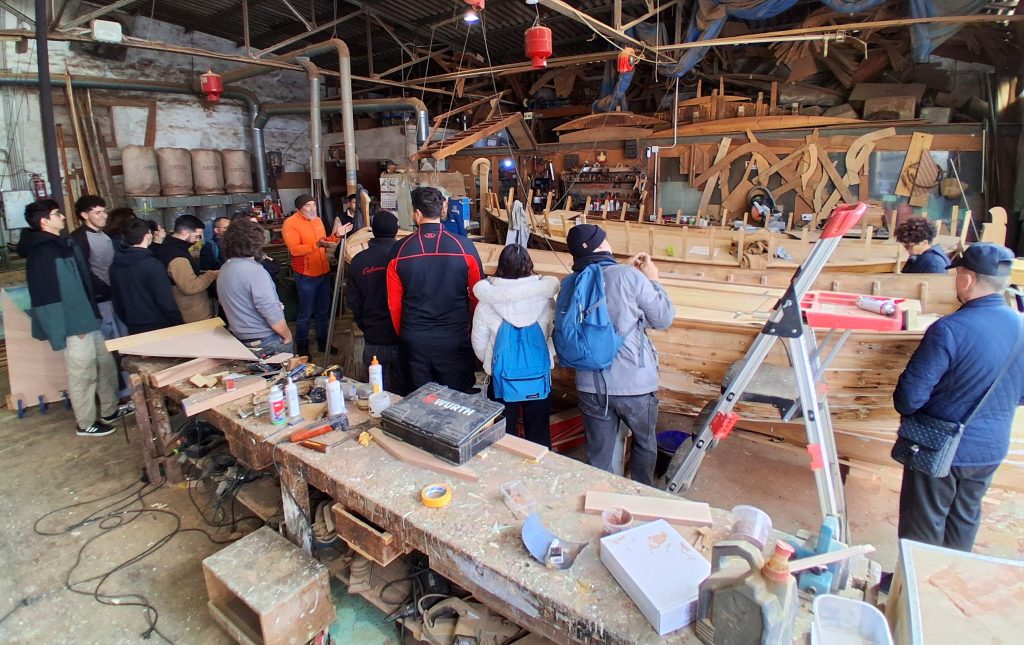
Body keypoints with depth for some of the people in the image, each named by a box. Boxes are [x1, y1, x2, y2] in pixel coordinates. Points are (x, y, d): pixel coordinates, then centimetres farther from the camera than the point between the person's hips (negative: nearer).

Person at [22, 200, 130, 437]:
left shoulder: (63, 243, 12)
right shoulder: (43, 252, -18)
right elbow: (47, 297, -21)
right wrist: (68, 329, -21)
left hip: (87, 319, 10)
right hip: (73, 325, -10)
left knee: (105, 364, 19)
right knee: (83, 374, 3)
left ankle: (110, 411, 34)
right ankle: (86, 424, 18)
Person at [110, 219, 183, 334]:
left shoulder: (115, 266, 4)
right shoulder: (153, 264, -17)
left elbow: (116, 300, 12)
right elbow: (166, 301, -18)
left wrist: (129, 322, 22)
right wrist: (179, 324, -8)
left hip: (133, 329, 6)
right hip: (159, 327, -6)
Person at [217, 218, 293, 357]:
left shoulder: (224, 269, 5)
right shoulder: (254, 270, -22)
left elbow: (239, 306, 13)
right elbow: (271, 311, -25)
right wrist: (287, 335, -13)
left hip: (241, 339, 8)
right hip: (267, 342, -8)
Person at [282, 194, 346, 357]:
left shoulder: (317, 220, 10)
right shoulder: (290, 223, -13)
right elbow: (294, 250, -24)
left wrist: (336, 235, 1)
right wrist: (316, 245, -33)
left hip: (324, 273, 7)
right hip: (306, 276, -7)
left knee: (323, 311, 17)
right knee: (305, 314, 3)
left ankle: (323, 342, 31)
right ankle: (301, 346, 18)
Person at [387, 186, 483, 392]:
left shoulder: (399, 250, -7)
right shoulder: (464, 247, -9)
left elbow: (394, 301, 1)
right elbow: (478, 294, -1)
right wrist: (472, 328, 15)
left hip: (414, 341, 1)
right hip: (455, 339, -1)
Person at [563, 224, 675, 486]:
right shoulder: (630, 276, -15)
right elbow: (664, 319, -4)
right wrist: (652, 279, 7)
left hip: (591, 385, 3)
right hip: (635, 383, -3)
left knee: (598, 456, 13)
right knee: (645, 443, 24)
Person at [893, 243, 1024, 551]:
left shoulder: (949, 330, -26)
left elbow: (911, 395, -23)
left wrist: (905, 407, -1)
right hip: (992, 448, 7)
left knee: (923, 529, 10)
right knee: (965, 520, 25)